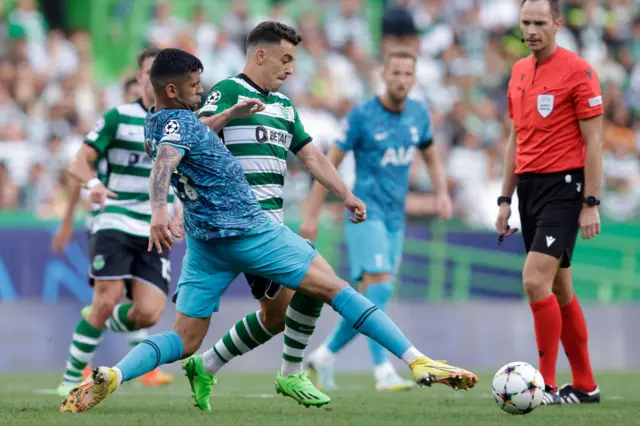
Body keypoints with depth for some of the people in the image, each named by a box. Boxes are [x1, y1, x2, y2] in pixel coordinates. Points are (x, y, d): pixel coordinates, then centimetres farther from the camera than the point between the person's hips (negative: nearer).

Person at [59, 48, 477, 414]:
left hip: (204, 242, 8)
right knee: (334, 287, -3)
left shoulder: (155, 123, 11)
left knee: (184, 341, 8)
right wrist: (159, 210, -52)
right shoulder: (179, 121, -16)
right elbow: (163, 165, -35)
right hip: (249, 230, -8)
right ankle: (418, 361, -8)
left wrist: (231, 115, 21)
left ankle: (111, 376, -19)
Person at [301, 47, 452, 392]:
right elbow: (330, 163, -5)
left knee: (370, 300, 9)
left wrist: (442, 193, 4)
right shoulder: (362, 116, -10)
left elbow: (431, 156, 22)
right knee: (380, 288, -20)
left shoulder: (419, 114, 6)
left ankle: (324, 356, 27)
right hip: (366, 213, -6)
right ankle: (384, 372, -23)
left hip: (395, 219, 6)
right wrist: (311, 215, -6)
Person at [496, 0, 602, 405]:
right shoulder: (519, 71, 12)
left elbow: (593, 141, -11)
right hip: (529, 186, 8)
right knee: (559, 290, 11)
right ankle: (585, 386, 19)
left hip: (563, 187, -8)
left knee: (536, 281, -18)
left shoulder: (577, 71, -9)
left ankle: (548, 386, -12)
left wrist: (591, 204, -15)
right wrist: (506, 198, 17)